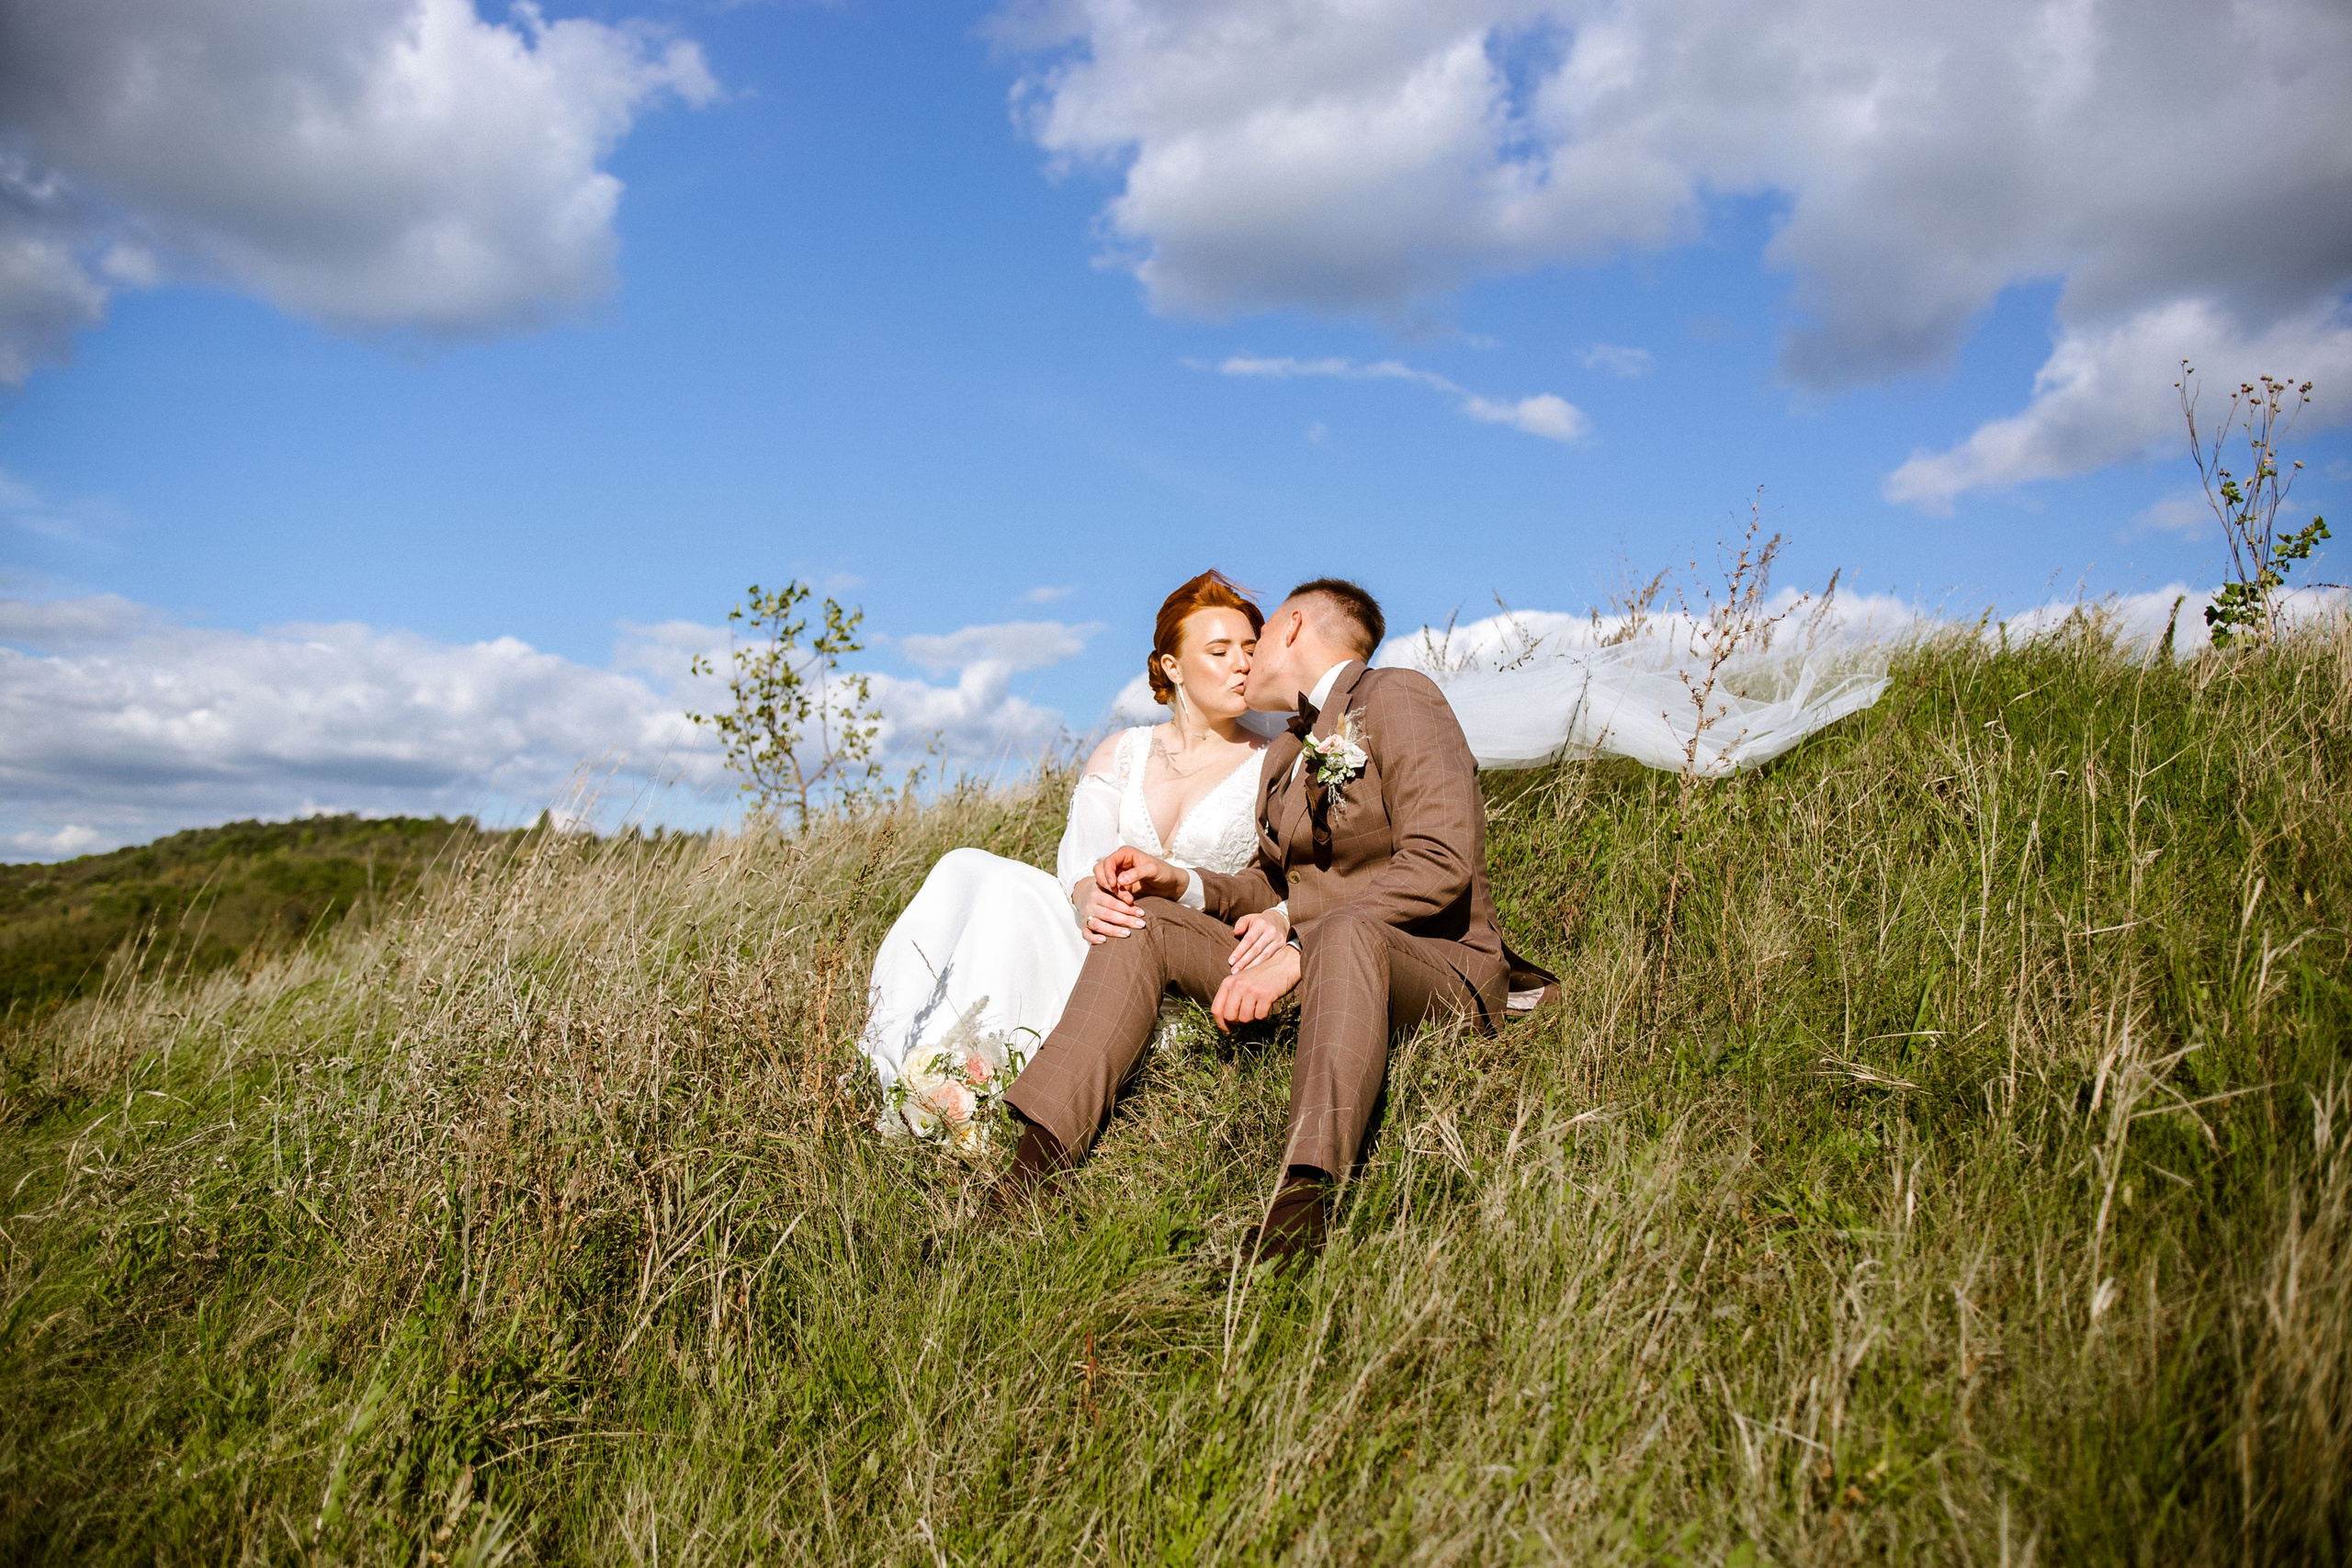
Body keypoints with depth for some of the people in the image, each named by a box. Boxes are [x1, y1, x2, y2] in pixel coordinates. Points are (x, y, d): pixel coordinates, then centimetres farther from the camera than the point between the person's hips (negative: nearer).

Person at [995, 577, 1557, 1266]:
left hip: (1436, 969, -8)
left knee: (1344, 932, -39)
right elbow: (1265, 884, 20)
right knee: (1143, 920, -4)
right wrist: (1181, 882, -1)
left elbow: (1441, 866, -19)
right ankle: (1037, 1160, -17)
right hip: (1306, 975, 8)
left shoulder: (1398, 699, -5)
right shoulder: (1285, 753, 21)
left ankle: (1307, 1192, -50)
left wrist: (1297, 948, -25)